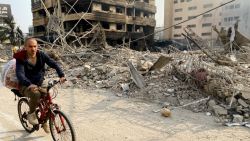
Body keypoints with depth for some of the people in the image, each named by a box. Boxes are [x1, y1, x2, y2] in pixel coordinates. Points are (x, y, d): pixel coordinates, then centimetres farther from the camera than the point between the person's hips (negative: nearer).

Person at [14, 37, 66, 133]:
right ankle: (31, 114, -5)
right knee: (36, 94, -34)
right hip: (26, 86, -4)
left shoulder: (41, 55, -6)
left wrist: (61, 75, -30)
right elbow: (20, 74, -27)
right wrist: (29, 84, -46)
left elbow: (53, 64, -13)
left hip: (40, 84, 4)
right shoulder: (21, 58, -15)